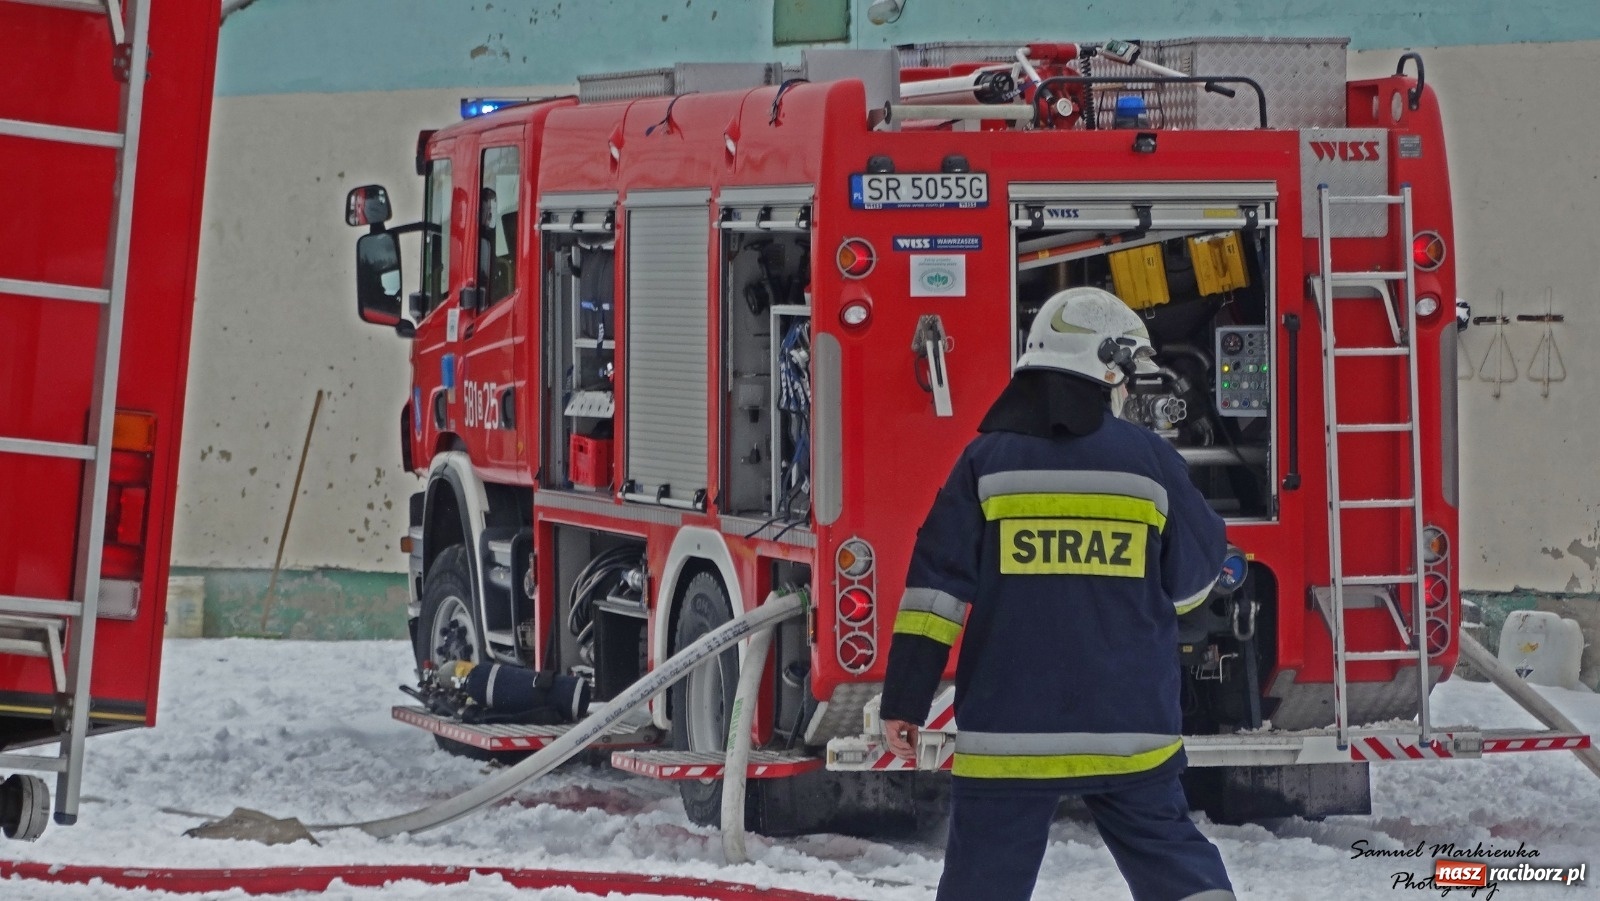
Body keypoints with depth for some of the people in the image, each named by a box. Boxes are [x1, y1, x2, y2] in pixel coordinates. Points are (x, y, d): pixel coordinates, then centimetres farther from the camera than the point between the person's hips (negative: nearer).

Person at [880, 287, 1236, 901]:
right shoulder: (1150, 459, 0)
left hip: (1009, 728, -1)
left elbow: (937, 586, -5)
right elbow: (1193, 577, 9)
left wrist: (904, 701, -2)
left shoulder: (988, 460, -1)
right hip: (1130, 727, 1)